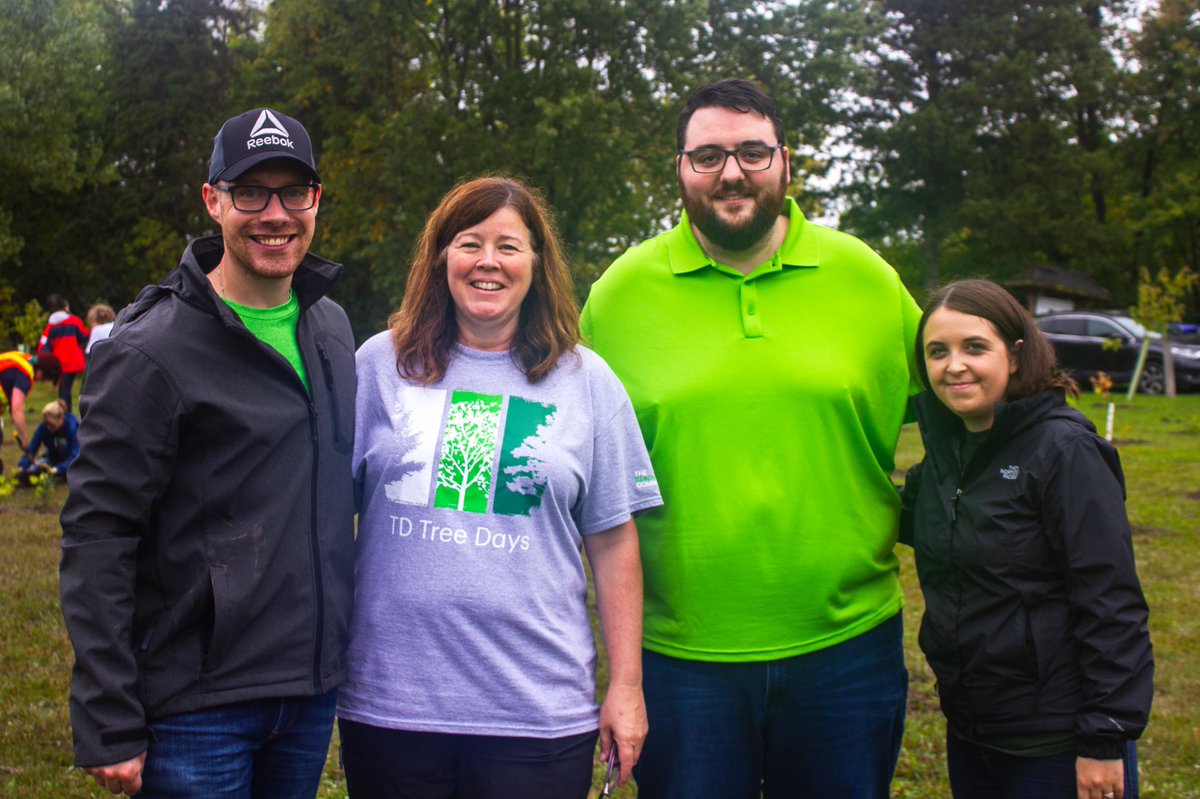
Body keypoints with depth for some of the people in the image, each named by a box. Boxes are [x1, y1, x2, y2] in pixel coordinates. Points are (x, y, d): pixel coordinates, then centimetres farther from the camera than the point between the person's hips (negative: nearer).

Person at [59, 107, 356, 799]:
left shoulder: (333, 327, 8)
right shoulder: (151, 349, -12)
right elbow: (96, 538, -13)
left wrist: (341, 648, 15)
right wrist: (109, 727, -16)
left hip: (314, 693, 6)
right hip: (197, 712, -6)